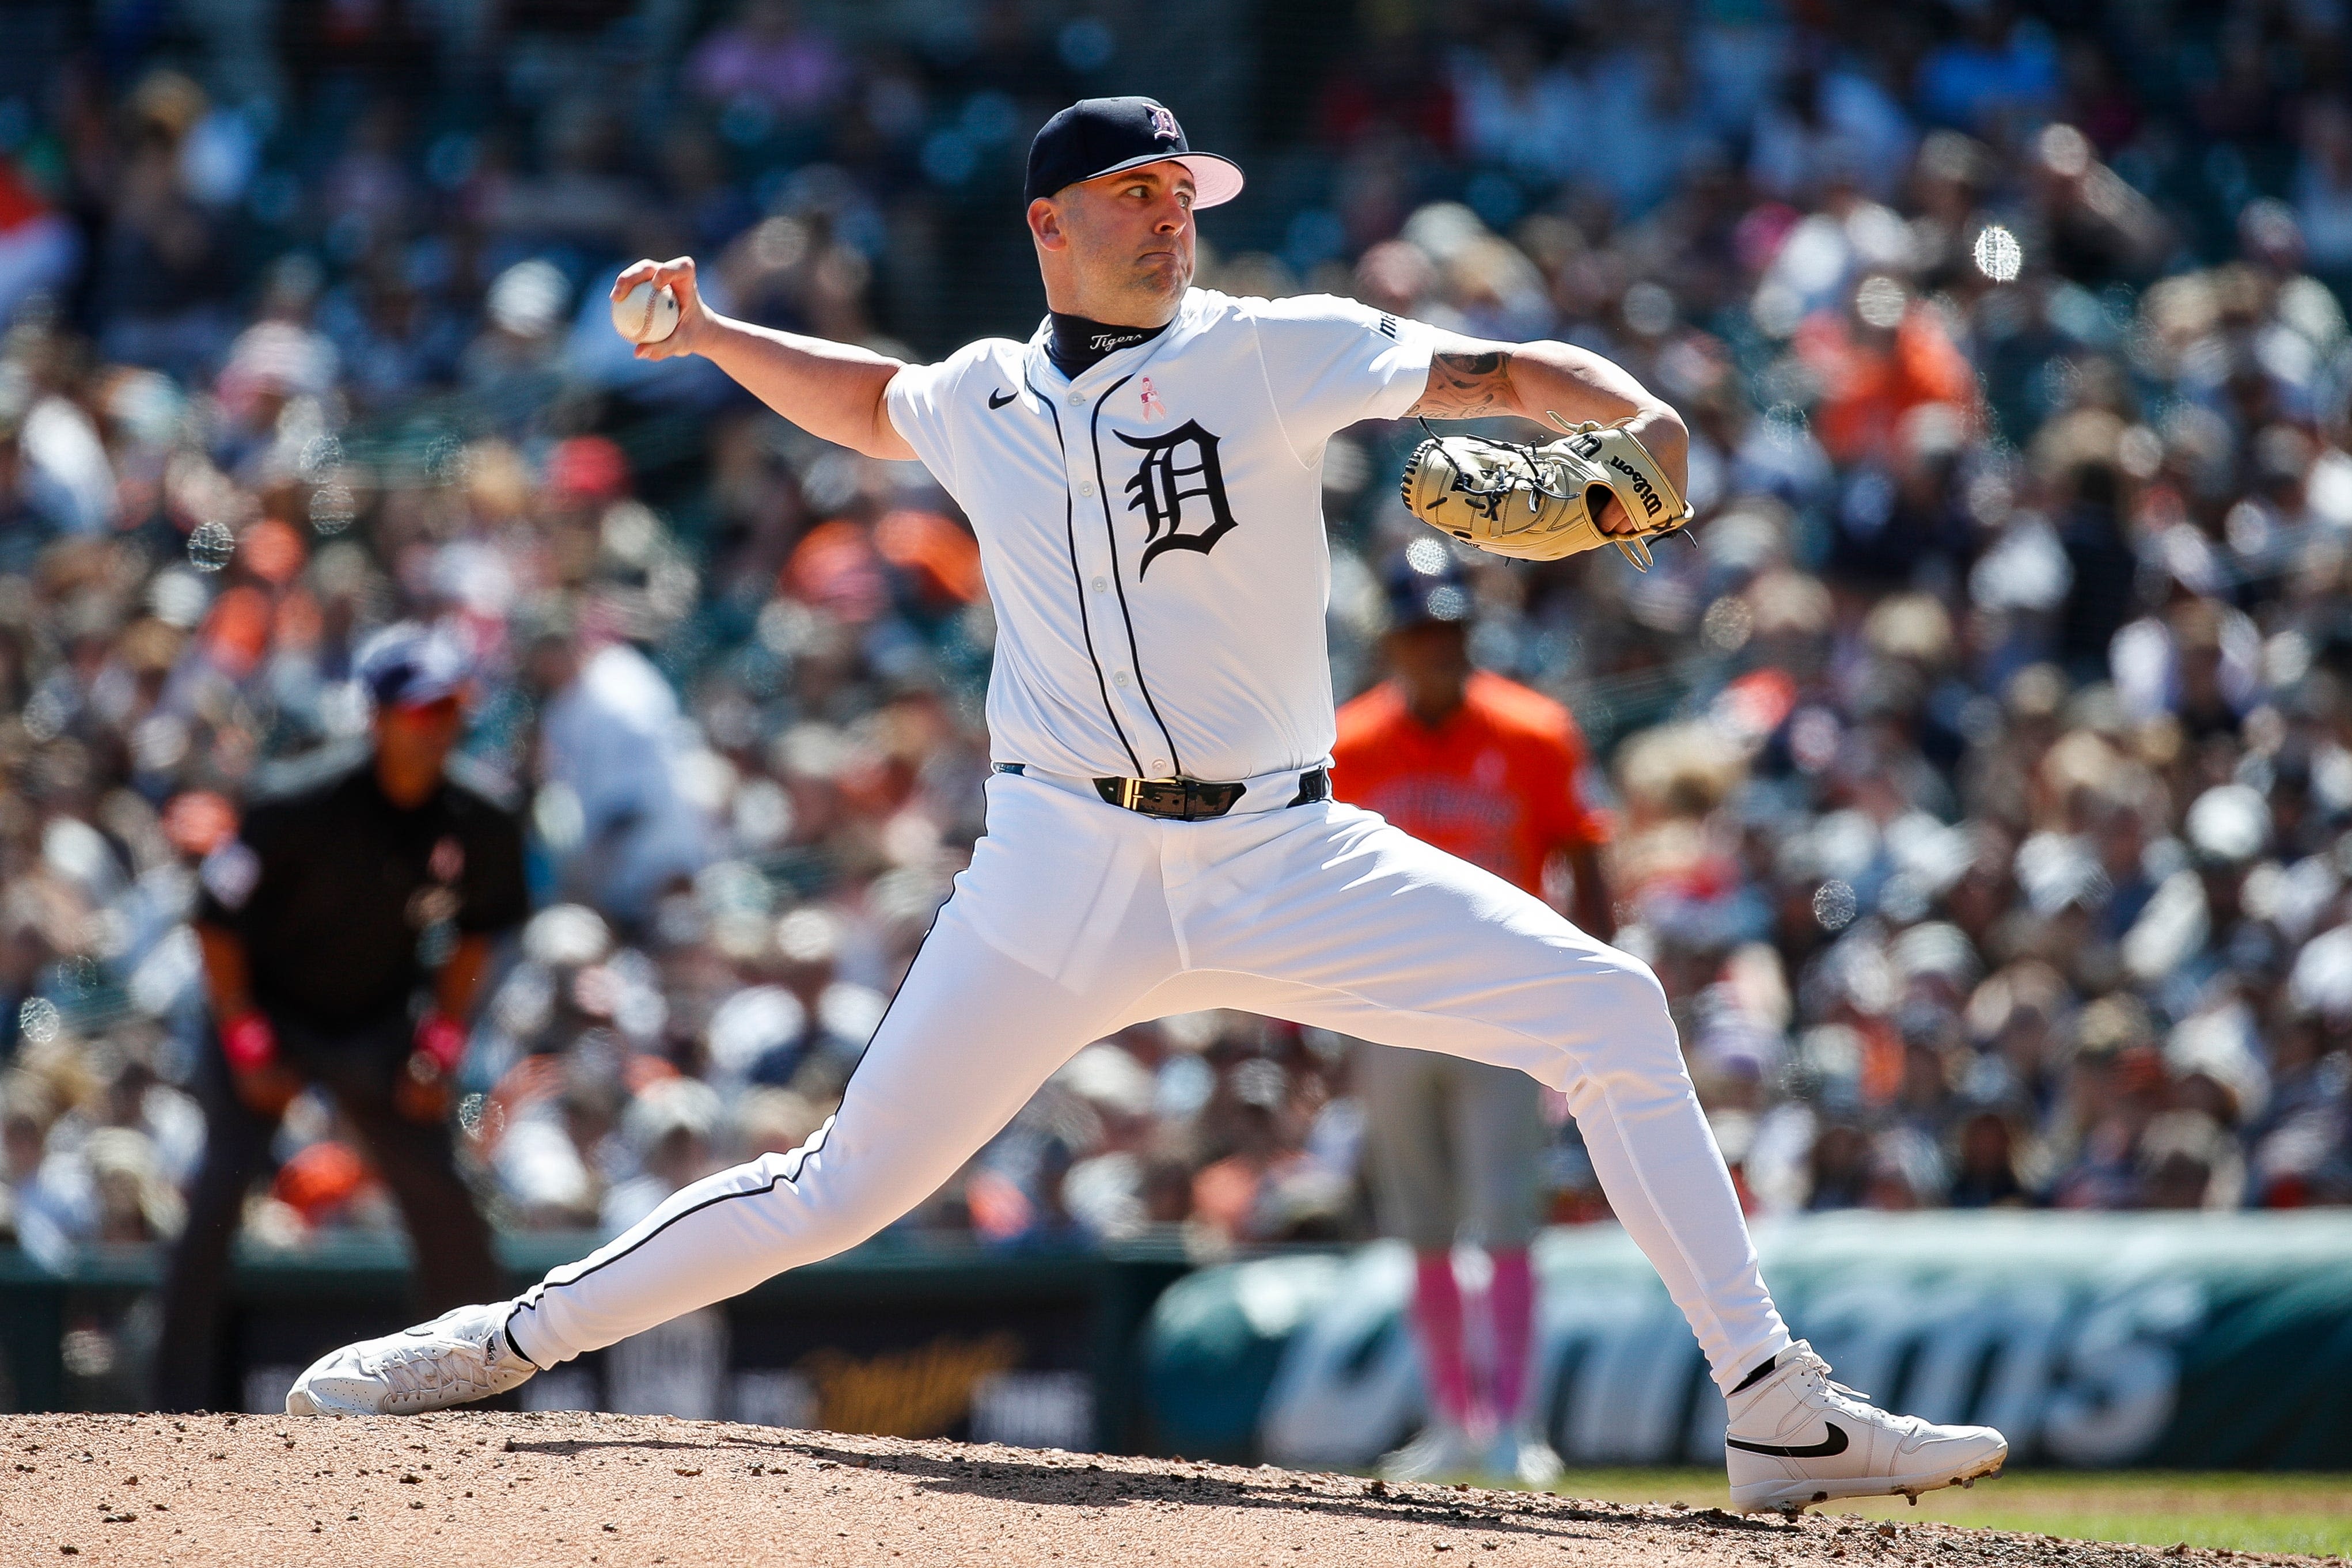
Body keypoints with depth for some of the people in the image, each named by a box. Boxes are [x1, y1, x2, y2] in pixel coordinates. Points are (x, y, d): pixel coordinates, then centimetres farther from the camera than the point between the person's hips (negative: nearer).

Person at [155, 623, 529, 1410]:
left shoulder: (482, 819, -13)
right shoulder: (300, 806, -26)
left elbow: (475, 933, 6)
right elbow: (218, 921, -15)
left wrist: (440, 1046, 0)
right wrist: (249, 1048, -15)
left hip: (379, 1026, 4)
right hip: (267, 1012, -4)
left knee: (442, 1195, -2)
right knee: (225, 1182, -17)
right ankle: (181, 1397, -12)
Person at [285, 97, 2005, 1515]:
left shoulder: (1277, 354, 1)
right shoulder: (981, 400, 10)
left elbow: (1503, 374, -5)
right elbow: (870, 399, 33)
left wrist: (1637, 423, -24)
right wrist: (710, 334, 22)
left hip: (1284, 862, 0)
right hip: (1069, 866, 0)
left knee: (1607, 1006, -15)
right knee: (842, 1187, -2)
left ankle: (1780, 1411, -12)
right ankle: (502, 1342, 16)